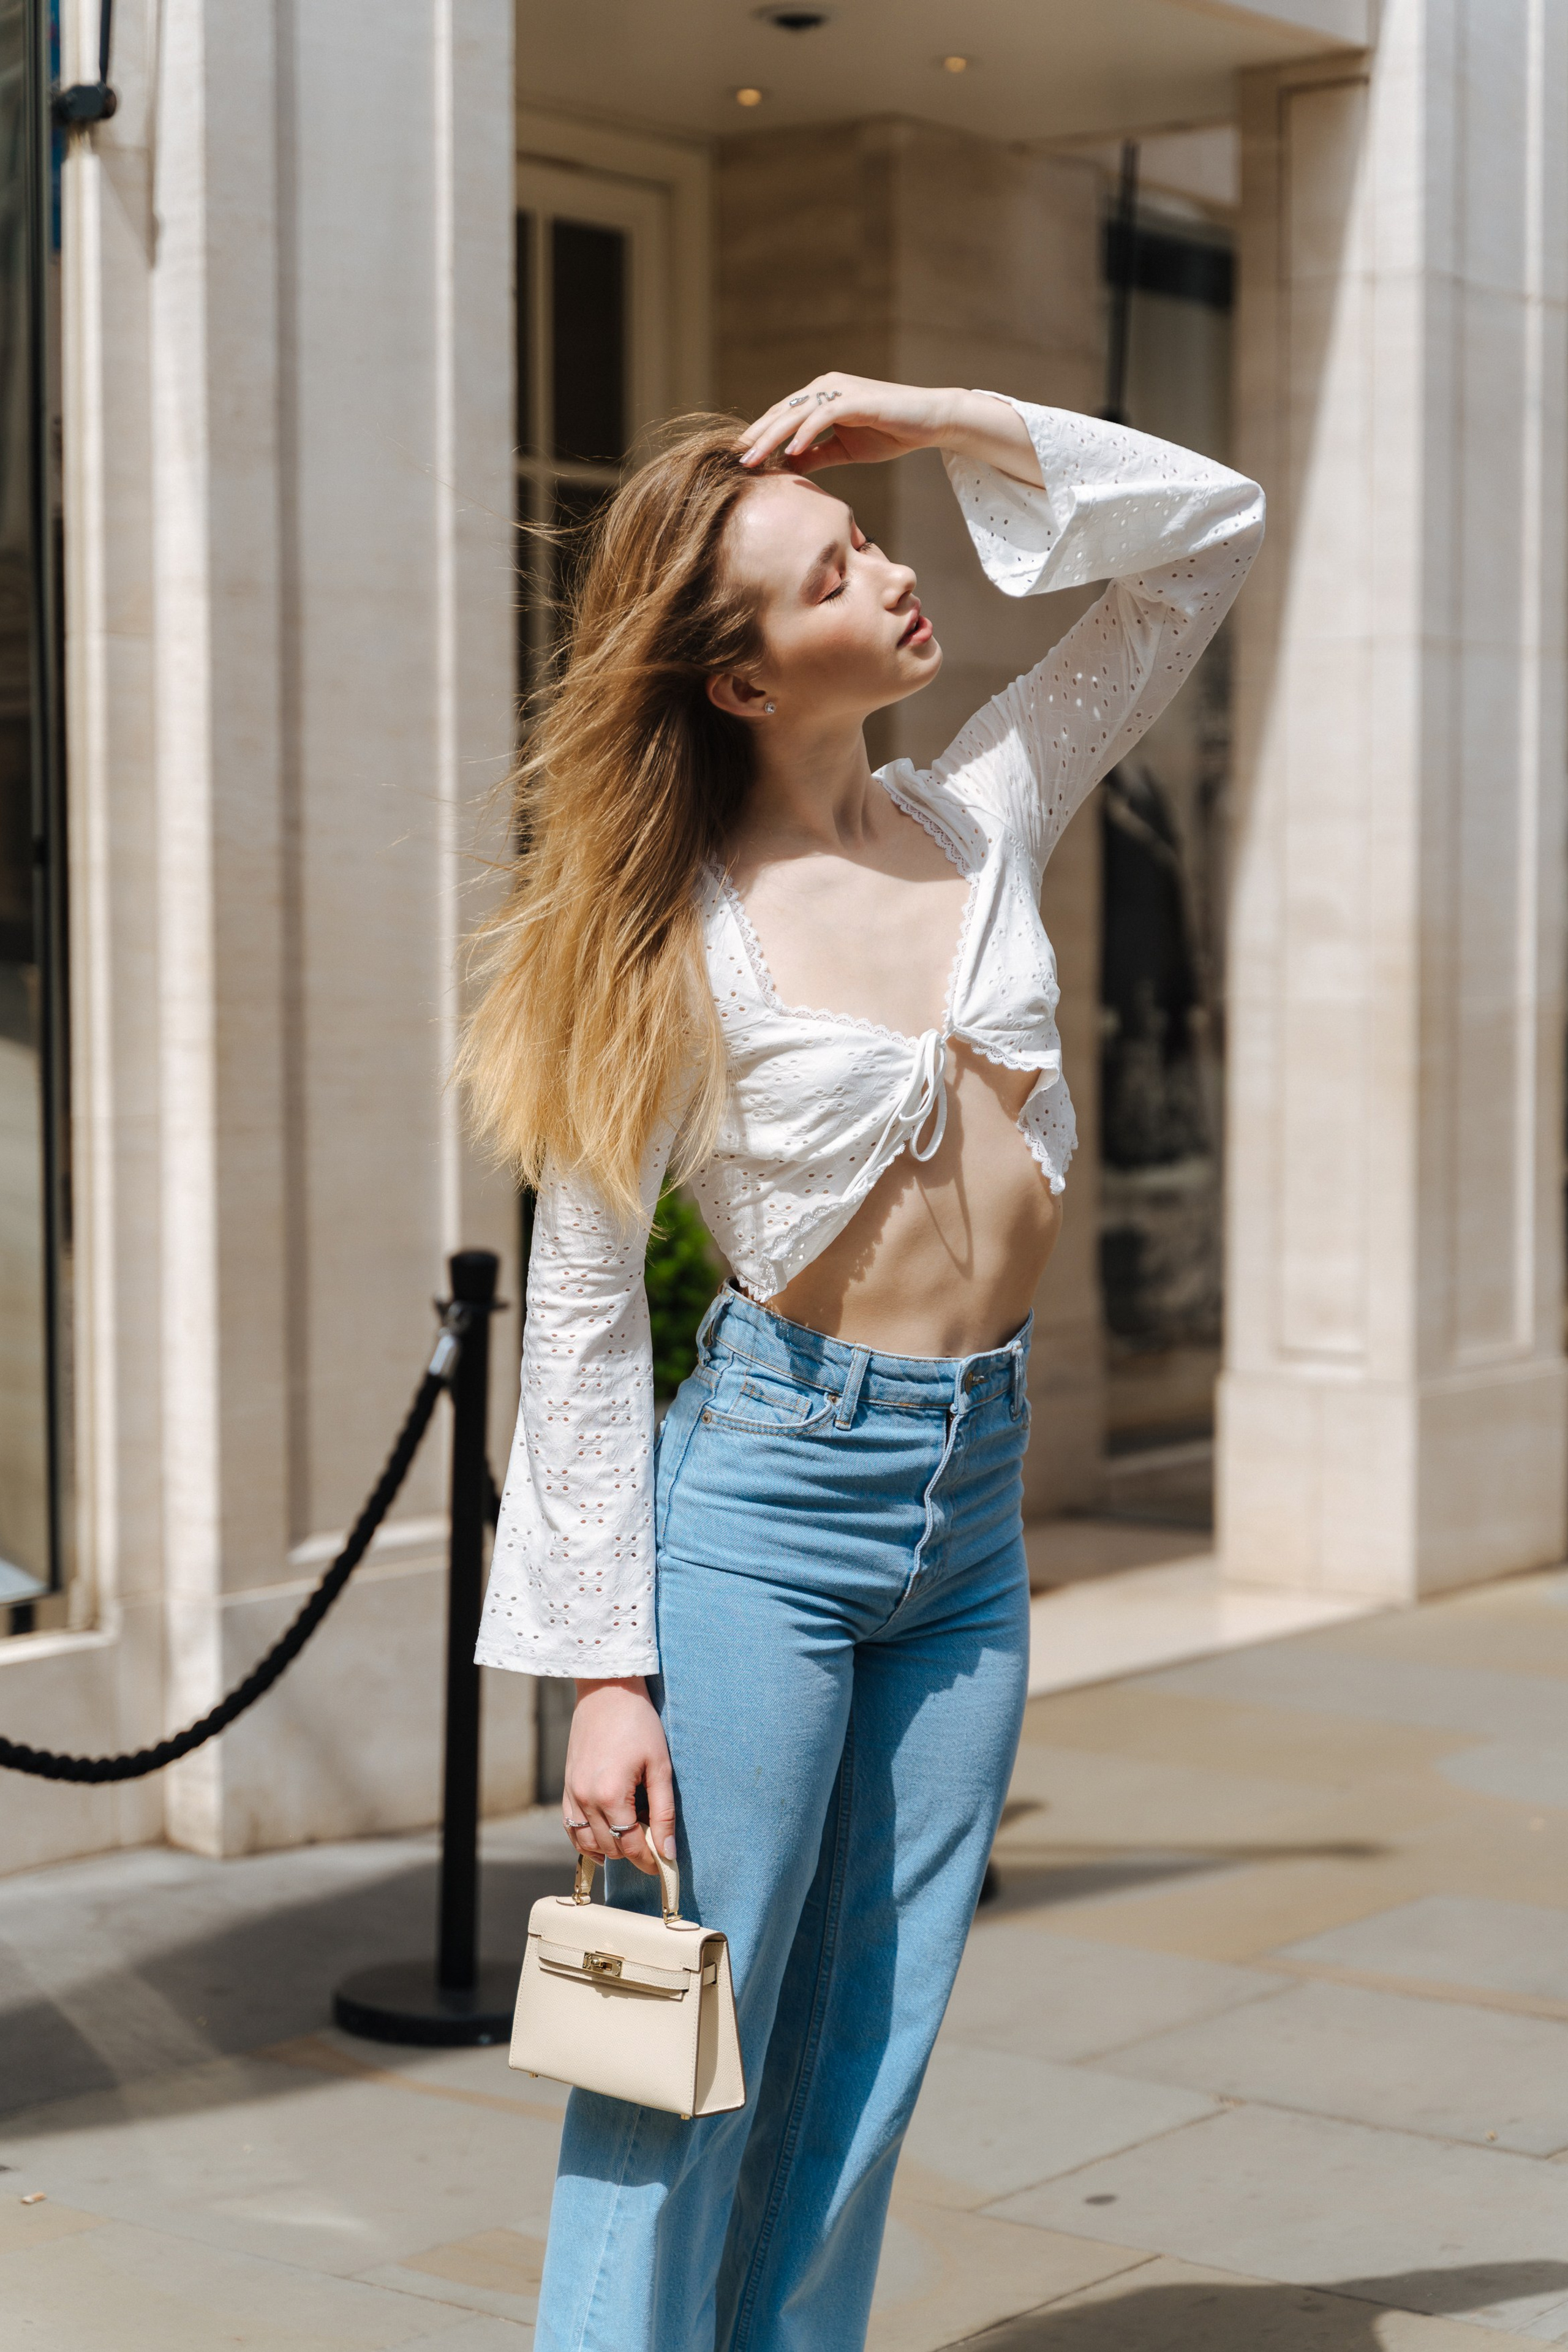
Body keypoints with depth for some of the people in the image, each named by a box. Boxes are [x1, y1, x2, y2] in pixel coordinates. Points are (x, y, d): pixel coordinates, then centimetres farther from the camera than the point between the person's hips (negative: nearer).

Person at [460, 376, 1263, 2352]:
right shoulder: (679, 940, -9)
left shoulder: (985, 815, 5)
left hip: (972, 1513, 5)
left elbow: (1214, 533, 12)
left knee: (859, 2082, 11)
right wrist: (604, 1673, -11)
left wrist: (945, 424, -1)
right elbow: (581, 1317, -7)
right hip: (766, 1497, -5)